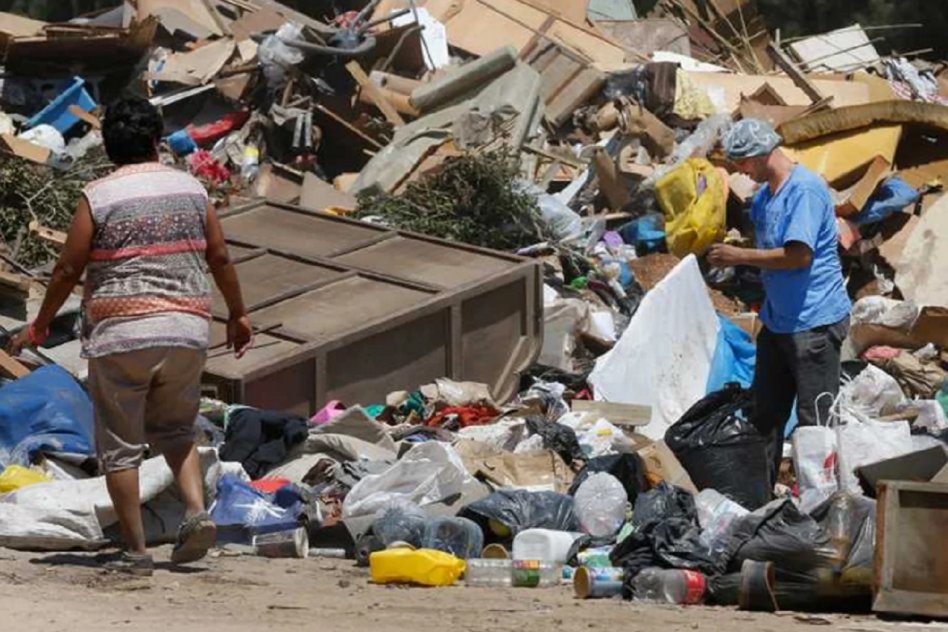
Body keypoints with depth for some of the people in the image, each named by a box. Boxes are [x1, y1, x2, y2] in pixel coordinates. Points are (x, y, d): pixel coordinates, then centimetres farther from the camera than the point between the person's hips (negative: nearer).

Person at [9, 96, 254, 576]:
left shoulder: (98, 197, -5)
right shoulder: (191, 189, 5)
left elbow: (69, 269, -2)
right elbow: (219, 258, 10)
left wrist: (40, 325, 11)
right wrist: (237, 314, 24)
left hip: (120, 335, -4)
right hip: (187, 330, 4)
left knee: (120, 445, 5)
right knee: (175, 431, 21)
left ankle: (136, 551, 3)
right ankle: (196, 509, -2)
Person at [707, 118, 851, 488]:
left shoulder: (805, 190, -18)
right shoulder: (764, 195, 11)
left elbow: (799, 254, -25)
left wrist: (741, 257, -17)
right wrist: (729, 256, 8)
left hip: (815, 322, -10)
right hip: (777, 320, 10)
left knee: (815, 420, -5)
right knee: (765, 413, 16)